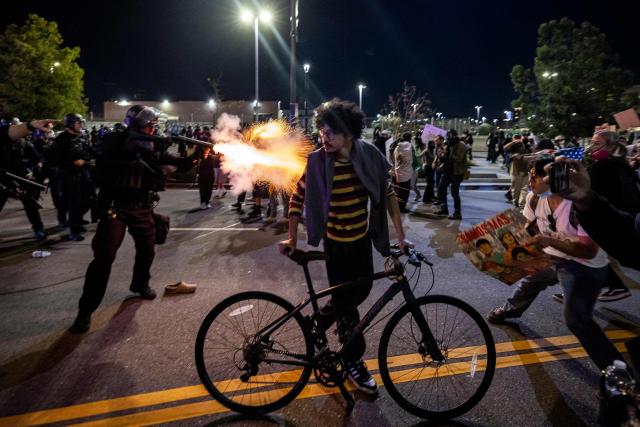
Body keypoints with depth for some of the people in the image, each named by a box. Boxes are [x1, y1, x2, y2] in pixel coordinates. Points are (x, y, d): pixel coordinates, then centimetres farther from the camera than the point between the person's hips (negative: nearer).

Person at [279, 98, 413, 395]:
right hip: (336, 243, -4)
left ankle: (318, 322, 43)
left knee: (361, 291, 17)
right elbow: (298, 197, -7)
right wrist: (292, 238, -5)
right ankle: (354, 362, 25)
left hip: (363, 239, 4)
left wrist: (400, 235, -8)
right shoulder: (318, 161, -18)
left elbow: (387, 193, -4)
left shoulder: (369, 156, -12)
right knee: (346, 300, 5)